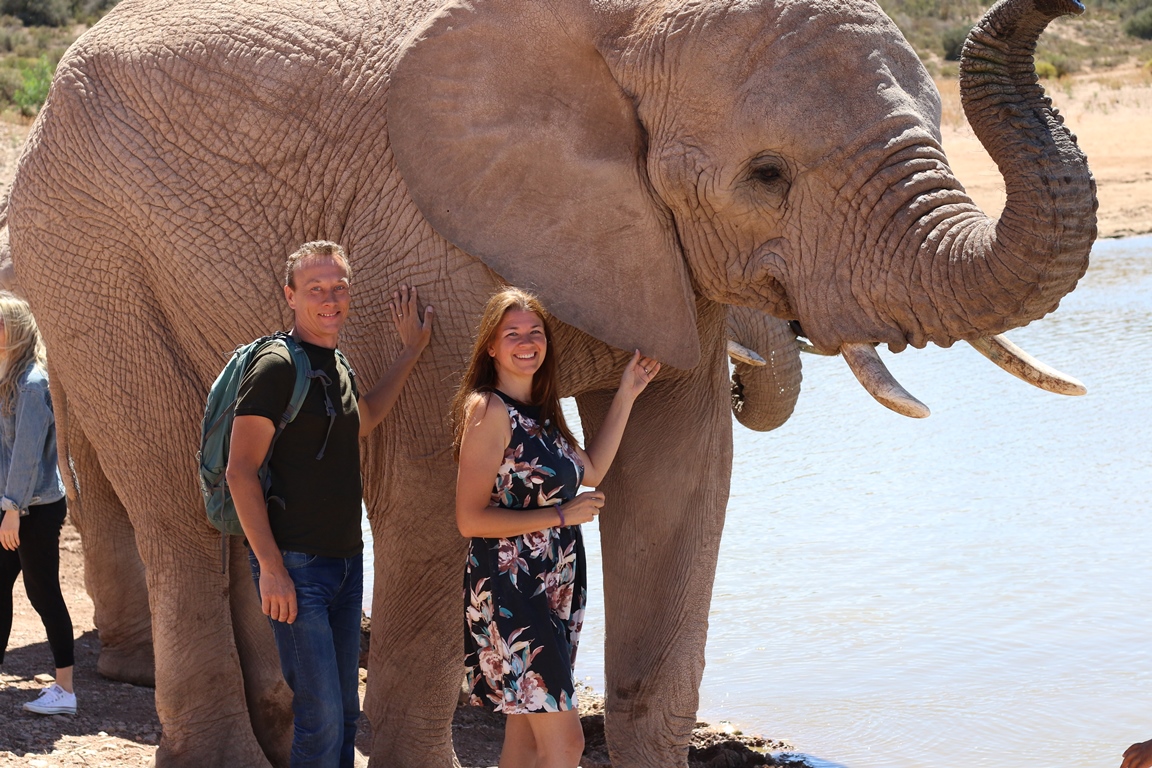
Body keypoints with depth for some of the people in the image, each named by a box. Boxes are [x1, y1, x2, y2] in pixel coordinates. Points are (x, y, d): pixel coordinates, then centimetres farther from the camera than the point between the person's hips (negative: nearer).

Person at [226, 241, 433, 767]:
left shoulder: (336, 368, 13)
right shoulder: (276, 366, -12)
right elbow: (241, 471, -15)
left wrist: (410, 351, 33)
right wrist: (271, 568, -19)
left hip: (345, 561, 8)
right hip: (296, 565, -8)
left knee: (344, 712, 12)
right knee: (320, 716, -10)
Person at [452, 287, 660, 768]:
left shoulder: (539, 412, 13)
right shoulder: (488, 410, -13)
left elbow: (591, 470, 23)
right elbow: (471, 519, -18)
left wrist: (626, 396, 20)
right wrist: (563, 515, -14)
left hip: (554, 592, 9)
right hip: (509, 593, -9)